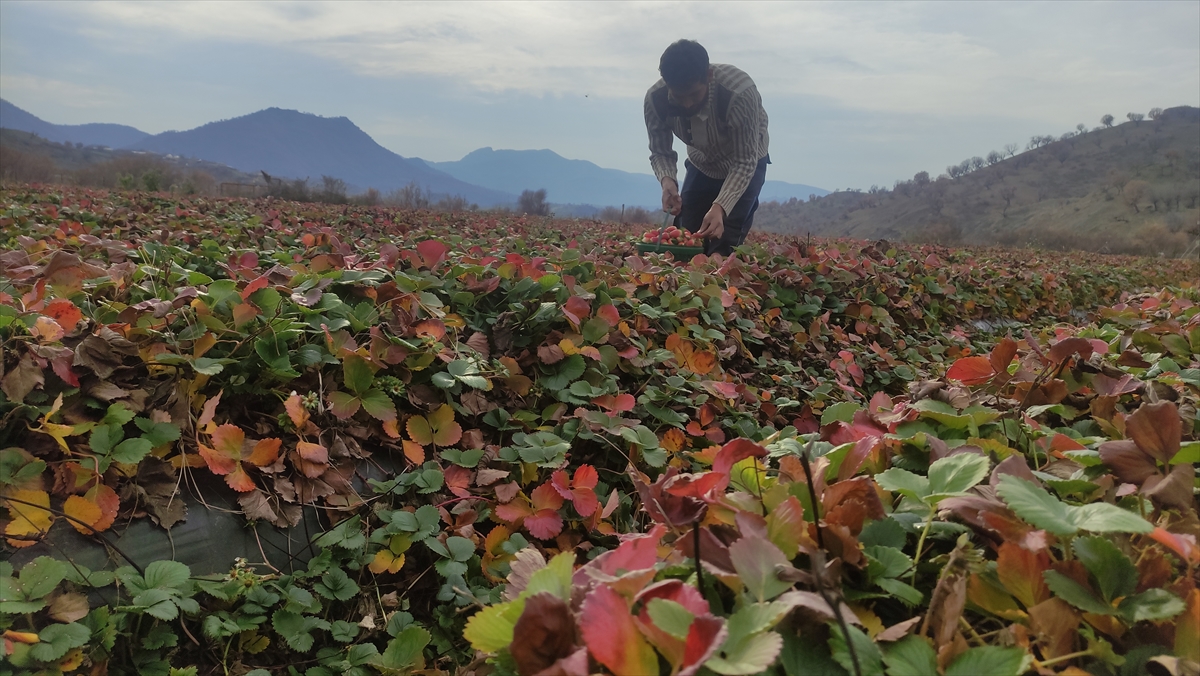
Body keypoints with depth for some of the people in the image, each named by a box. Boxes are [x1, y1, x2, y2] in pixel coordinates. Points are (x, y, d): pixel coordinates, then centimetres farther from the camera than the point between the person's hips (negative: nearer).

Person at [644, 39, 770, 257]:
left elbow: (745, 161, -32)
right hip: (702, 165, 4)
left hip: (745, 164, -3)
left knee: (725, 244, -17)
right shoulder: (656, 99, -27)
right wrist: (667, 180, -36)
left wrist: (720, 207, -45)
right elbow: (660, 152, -13)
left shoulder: (739, 93, -39)